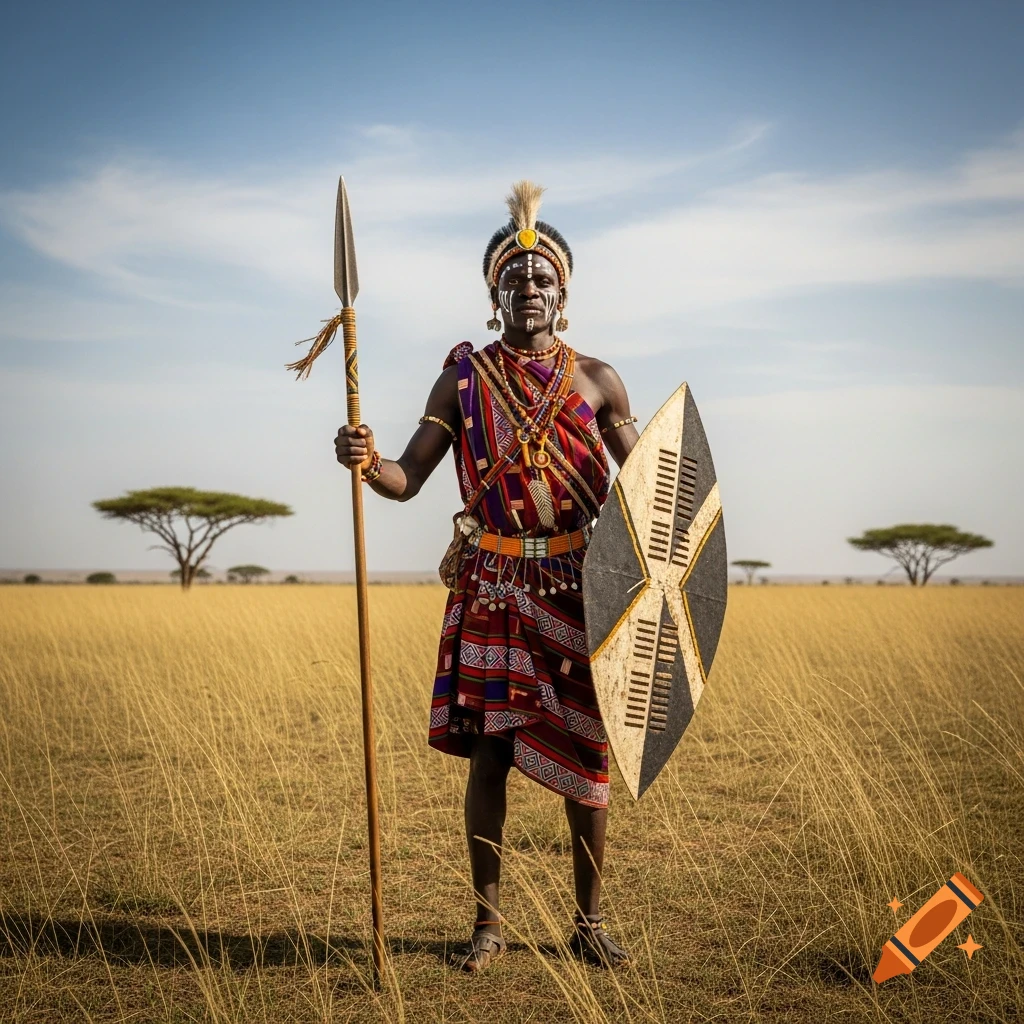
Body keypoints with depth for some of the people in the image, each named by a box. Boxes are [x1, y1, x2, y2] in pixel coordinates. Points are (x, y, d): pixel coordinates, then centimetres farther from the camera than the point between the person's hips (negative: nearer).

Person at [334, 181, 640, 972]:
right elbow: (408, 479, 0)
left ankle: (591, 921, 20)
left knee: (587, 755, 4)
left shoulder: (595, 380, 6)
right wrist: (367, 462, -22)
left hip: (576, 585, 1)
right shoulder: (463, 378, 5)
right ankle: (489, 921, 16)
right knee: (488, 752, 1)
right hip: (490, 587, 0)